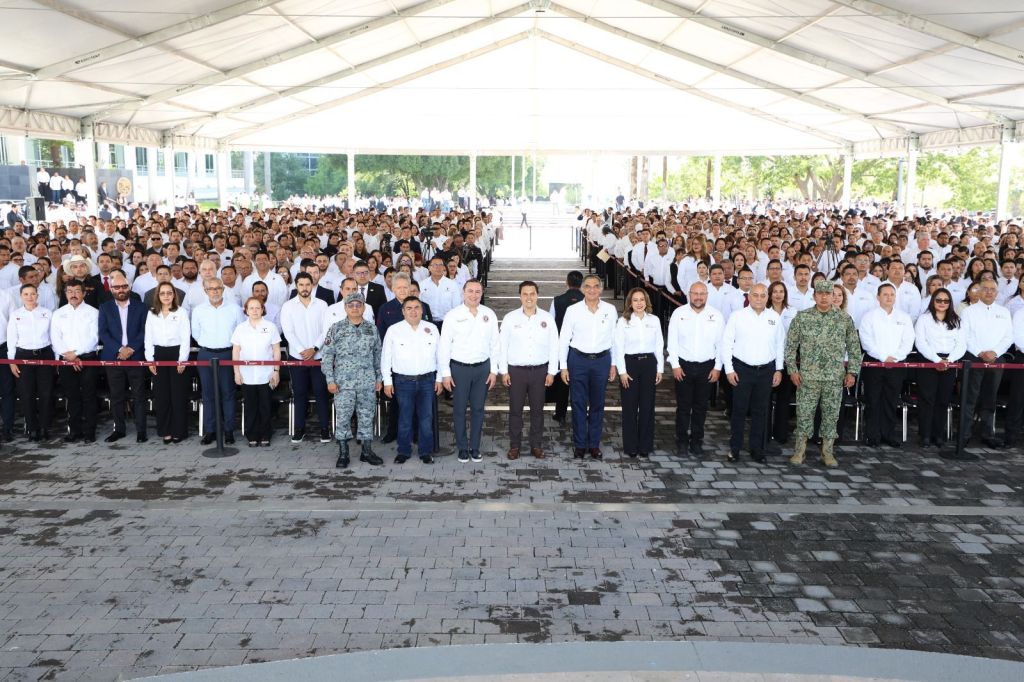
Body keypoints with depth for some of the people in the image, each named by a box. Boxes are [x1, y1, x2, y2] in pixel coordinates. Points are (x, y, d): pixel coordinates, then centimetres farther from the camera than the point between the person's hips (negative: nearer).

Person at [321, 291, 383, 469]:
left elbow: (377, 355, 13)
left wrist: (378, 378, 10)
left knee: (367, 417, 7)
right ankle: (343, 454, 11)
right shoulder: (336, 328, 0)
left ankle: (367, 451, 18)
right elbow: (327, 356, -1)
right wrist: (330, 380, -6)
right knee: (342, 418, 0)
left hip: (368, 383, 2)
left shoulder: (371, 329, 8)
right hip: (344, 382, -2)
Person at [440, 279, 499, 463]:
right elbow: (444, 345, -4)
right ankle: (462, 448, 19)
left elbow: (494, 344, 5)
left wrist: (493, 371, 3)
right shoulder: (453, 315, -5)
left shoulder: (489, 314, 2)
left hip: (483, 367, 2)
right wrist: (445, 373, -5)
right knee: (459, 409, 5)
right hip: (459, 367, -2)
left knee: (478, 409, 9)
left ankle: (475, 447, 21)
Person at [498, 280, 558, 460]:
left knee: (537, 409, 9)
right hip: (516, 370, -1)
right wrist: (503, 371, -3)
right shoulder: (510, 318, -2)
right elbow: (502, 346, 0)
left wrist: (552, 372, 0)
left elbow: (554, 346, 3)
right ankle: (514, 445, 17)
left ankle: (536, 445, 20)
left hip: (540, 370, 1)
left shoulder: (547, 318, 0)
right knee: (515, 409, 6)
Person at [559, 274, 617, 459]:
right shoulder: (573, 310, -4)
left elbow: (614, 338, 7)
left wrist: (613, 364, 7)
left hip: (602, 360, 1)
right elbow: (563, 339, 0)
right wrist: (563, 366, -1)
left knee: (597, 404, 8)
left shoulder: (610, 310, 1)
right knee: (578, 403, 3)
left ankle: (594, 444, 20)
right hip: (578, 359, -1)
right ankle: (580, 444, 14)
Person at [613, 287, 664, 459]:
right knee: (630, 406, 1)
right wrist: (622, 371, -9)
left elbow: (659, 346, 9)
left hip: (649, 363, 2)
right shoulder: (623, 321, -1)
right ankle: (631, 446, 11)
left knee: (647, 405, 4)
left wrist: (660, 369, 5)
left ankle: (645, 446, 14)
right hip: (630, 362, -2)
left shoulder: (654, 320, 6)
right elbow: (618, 347, -3)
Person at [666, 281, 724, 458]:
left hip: (707, 367, 1)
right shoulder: (679, 313, -3)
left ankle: (696, 442, 20)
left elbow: (721, 343, 1)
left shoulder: (716, 315, -2)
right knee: (683, 406, 3)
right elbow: (672, 341, -2)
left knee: (701, 407, 9)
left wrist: (717, 367, -2)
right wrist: (675, 365, -6)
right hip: (683, 366, -1)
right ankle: (682, 442, 13)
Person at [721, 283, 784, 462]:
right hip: (742, 369, -2)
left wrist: (779, 369, 7)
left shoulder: (775, 317, 4)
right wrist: (729, 369, -6)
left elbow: (780, 344, 10)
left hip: (767, 370, 2)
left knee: (760, 411, 10)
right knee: (739, 410, 3)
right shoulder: (737, 316, -4)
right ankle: (734, 448, 13)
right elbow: (726, 343, -2)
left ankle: (757, 449, 20)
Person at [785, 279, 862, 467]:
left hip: (835, 378, 1)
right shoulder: (802, 317, 1)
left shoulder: (844, 319, 4)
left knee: (831, 415, 7)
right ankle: (800, 451, 13)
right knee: (804, 413, 1)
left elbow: (854, 347, 7)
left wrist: (852, 372, 1)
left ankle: (827, 452, 18)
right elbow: (791, 345, 3)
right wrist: (793, 370, -3)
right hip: (808, 376, -1)